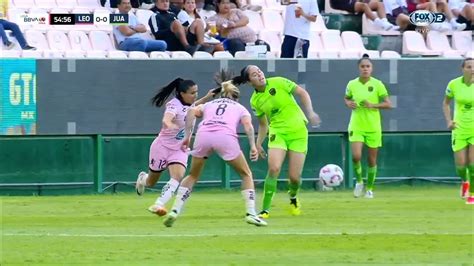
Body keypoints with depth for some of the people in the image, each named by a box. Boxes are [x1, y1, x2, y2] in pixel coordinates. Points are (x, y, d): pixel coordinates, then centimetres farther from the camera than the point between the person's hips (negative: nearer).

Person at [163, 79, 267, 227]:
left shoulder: (209, 104, 34)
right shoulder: (240, 108, 30)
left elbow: (192, 112, 13)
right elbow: (248, 125, 8)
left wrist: (187, 136, 11)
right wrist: (253, 146, -1)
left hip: (203, 134, 2)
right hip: (226, 136, -2)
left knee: (193, 176, 22)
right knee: (246, 175, 17)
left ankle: (175, 210, 8)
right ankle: (251, 213, 4)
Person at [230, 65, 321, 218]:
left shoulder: (279, 83, -7)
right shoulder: (255, 101, 3)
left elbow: (302, 93, -1)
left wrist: (310, 113, -12)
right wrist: (258, 144, 5)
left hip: (298, 132, -1)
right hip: (278, 133, 1)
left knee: (294, 177, -4)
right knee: (274, 169, -21)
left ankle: (293, 197, 32)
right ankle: (265, 209, -11)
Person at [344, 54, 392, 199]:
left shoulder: (377, 84, -5)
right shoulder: (352, 84, 1)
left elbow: (388, 104, -4)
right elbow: (346, 98, 20)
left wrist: (372, 105, -18)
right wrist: (348, 103, -3)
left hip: (373, 127, -1)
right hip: (356, 126, 1)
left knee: (372, 160, 5)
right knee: (356, 156, -17)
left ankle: (369, 189, 23)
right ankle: (359, 181, 9)